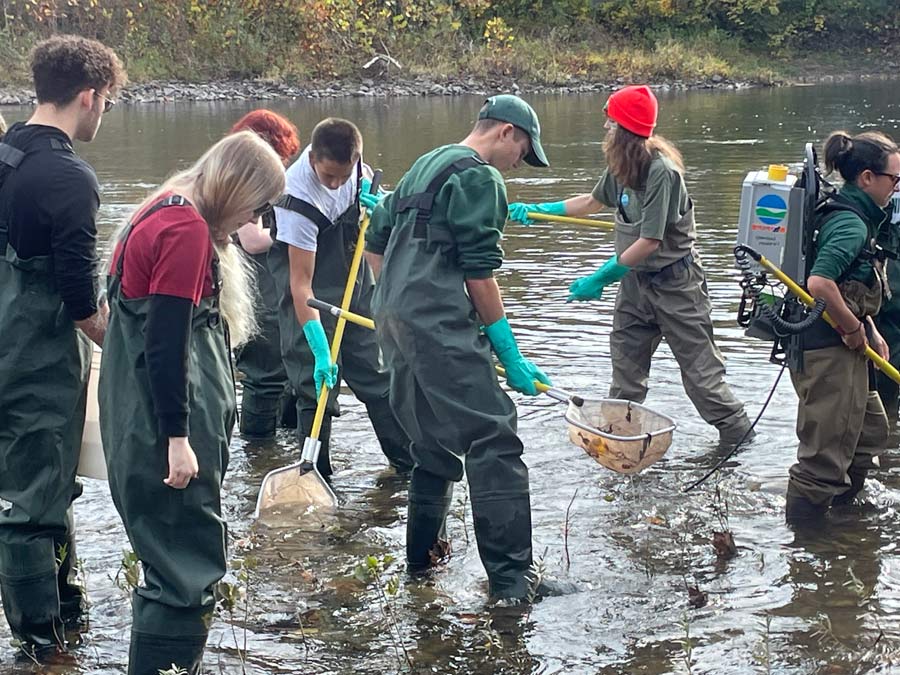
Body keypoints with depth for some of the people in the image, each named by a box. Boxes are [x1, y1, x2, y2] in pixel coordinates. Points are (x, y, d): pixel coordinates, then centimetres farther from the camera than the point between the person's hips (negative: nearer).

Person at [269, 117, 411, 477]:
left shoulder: (348, 157, -15)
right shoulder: (299, 200, -33)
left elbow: (364, 180, 12)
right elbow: (301, 283, -32)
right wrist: (320, 350, -36)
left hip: (351, 269, 6)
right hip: (312, 276, -6)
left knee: (370, 361, 12)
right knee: (316, 375, -8)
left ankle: (404, 455, 21)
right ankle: (316, 471, 3)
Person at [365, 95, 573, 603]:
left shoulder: (424, 167, 22)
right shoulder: (481, 178, -6)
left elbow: (375, 241, 25)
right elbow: (479, 273, -11)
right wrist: (511, 356, -7)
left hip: (394, 319, 10)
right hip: (441, 327, -10)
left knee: (434, 441, 20)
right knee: (494, 442, -9)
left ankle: (424, 552, 27)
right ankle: (510, 577, -12)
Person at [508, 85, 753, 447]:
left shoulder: (661, 171, -24)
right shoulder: (622, 166, 1)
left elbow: (650, 241, -25)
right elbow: (592, 202, 22)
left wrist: (601, 278, -20)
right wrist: (538, 210, 19)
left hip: (673, 281, -8)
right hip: (635, 278, 8)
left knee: (699, 364, -2)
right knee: (626, 360, 11)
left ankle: (737, 431, 10)